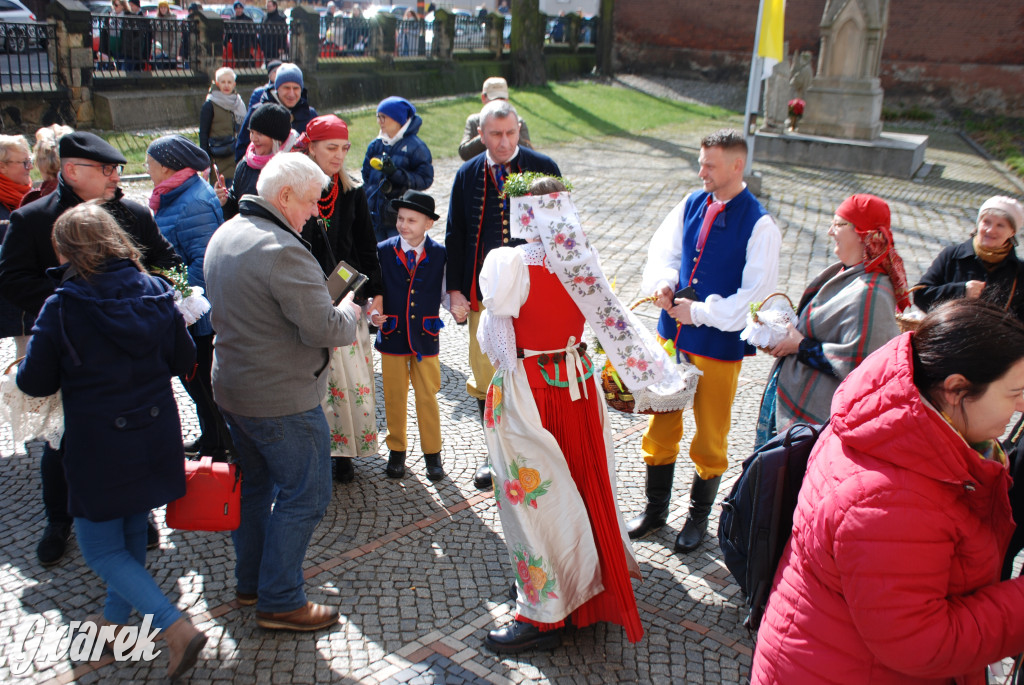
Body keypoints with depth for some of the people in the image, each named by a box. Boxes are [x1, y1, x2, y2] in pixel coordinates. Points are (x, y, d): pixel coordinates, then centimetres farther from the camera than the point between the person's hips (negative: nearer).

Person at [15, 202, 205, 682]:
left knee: (102, 550, 8)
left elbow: (35, 383, -7)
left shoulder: (60, 308, -15)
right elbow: (183, 360, 5)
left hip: (97, 445, -5)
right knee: (133, 532, 23)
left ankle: (176, 629, -4)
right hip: (155, 434, 5)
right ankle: (117, 616, 43)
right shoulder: (155, 293, -3)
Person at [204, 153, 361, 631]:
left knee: (254, 484, 21)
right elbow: (325, 329, -26)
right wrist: (351, 310, -3)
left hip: (231, 387, 10)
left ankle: (250, 582, 35)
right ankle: (280, 602, 12)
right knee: (303, 495, 3)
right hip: (282, 399, -9)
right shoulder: (282, 251, -24)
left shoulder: (224, 235, 7)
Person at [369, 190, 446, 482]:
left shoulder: (440, 254, -3)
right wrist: (374, 312, -15)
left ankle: (432, 453, 23)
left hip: (426, 336, -1)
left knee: (428, 397, 8)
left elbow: (445, 293, 1)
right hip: (392, 336, 1)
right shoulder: (383, 251, -3)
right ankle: (397, 451, 28)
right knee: (394, 397, 11)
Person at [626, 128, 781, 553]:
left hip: (719, 344, -5)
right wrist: (662, 282, -10)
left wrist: (700, 311, -17)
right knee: (661, 426, 15)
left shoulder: (759, 225, -14)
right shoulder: (691, 204, 3)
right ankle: (655, 509, 35)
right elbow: (663, 251, 11)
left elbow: (756, 295, -16)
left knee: (710, 437, 11)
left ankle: (698, 517, 33)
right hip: (672, 334, 5)